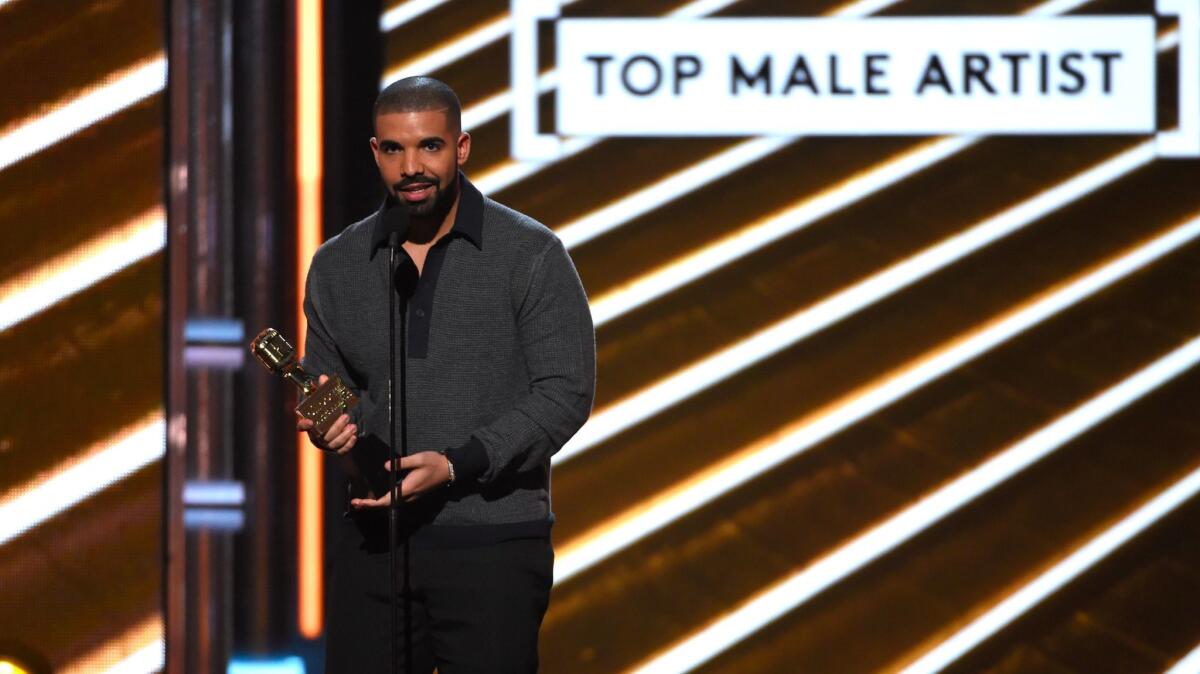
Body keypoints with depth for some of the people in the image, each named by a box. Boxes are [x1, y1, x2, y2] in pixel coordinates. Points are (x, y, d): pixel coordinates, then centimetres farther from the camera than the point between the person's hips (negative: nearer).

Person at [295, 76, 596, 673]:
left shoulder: (531, 255, -4)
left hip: (493, 545, -3)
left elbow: (565, 392, -7)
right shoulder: (337, 266, 9)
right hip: (374, 543, 4)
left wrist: (457, 465, -17)